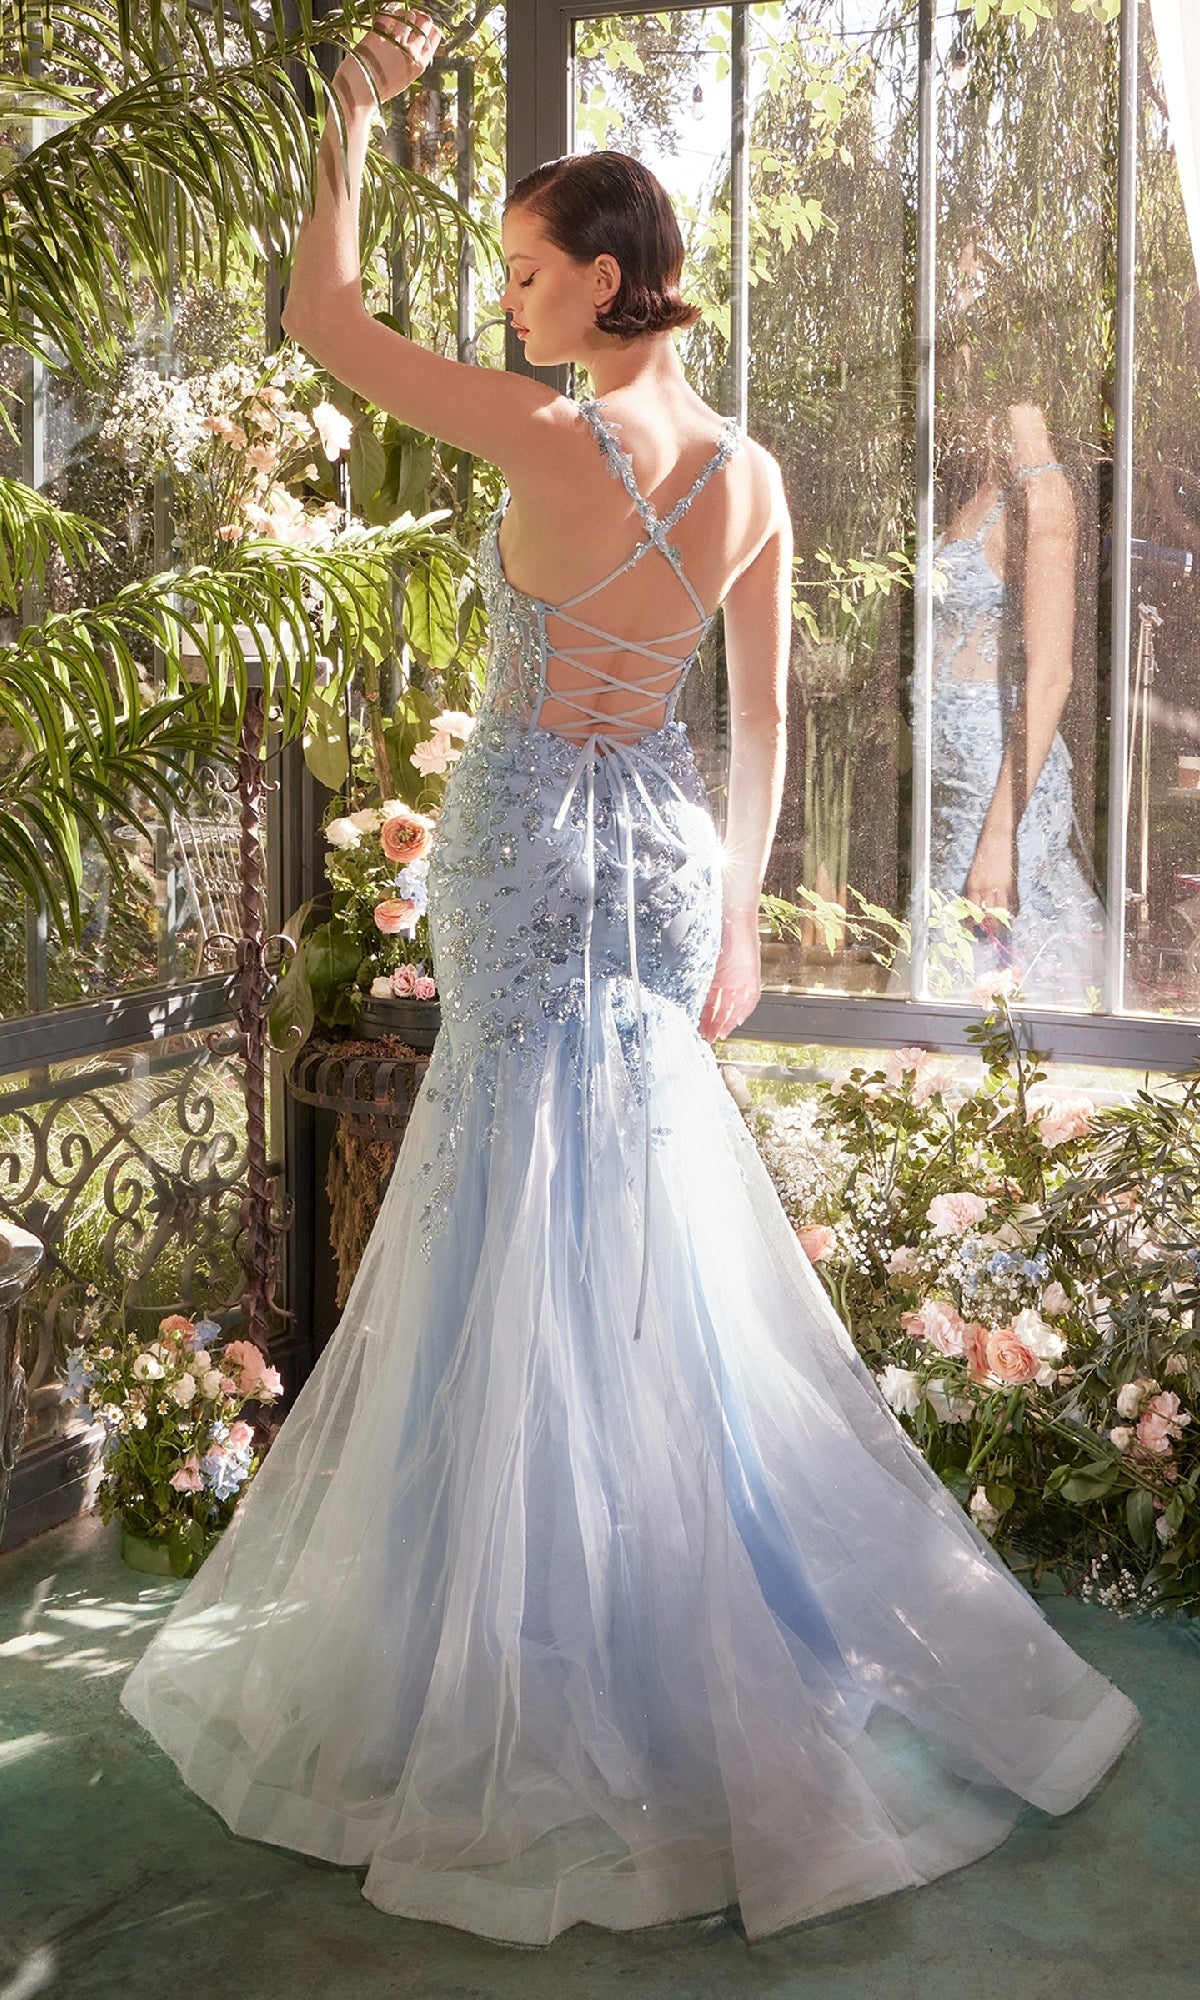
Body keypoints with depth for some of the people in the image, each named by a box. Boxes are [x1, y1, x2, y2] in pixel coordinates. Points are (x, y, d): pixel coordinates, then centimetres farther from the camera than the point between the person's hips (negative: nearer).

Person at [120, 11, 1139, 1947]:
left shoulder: (556, 441, -17)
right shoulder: (750, 473, 2)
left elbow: (322, 319, -9)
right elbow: (764, 720, 7)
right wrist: (741, 909, 16)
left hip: (537, 845, -6)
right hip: (670, 845, 6)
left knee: (533, 1246, 3)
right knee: (664, 1253, 17)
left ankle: (545, 1696, 14)